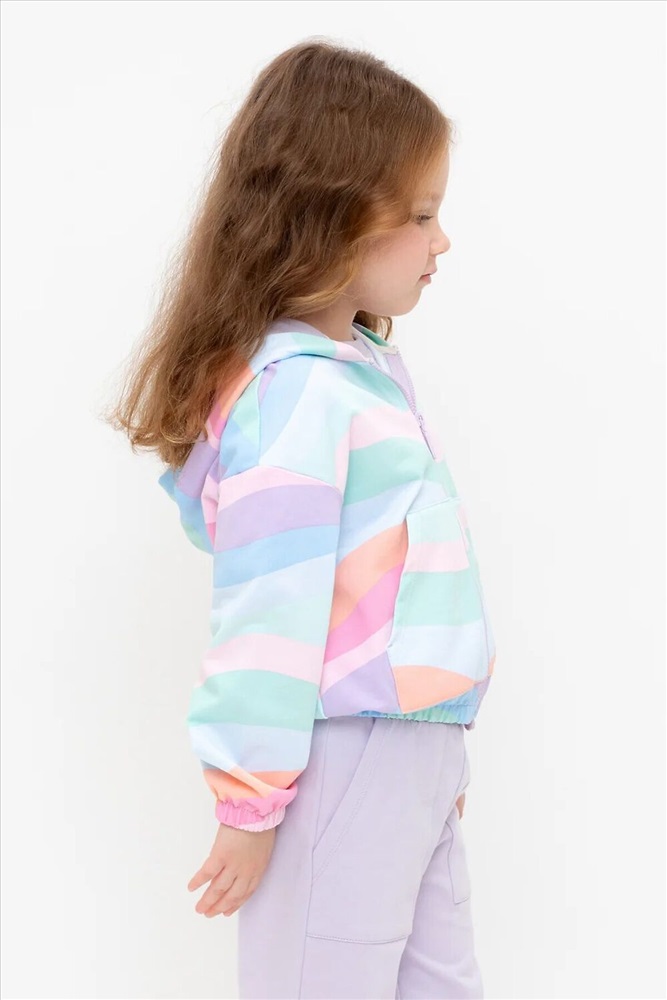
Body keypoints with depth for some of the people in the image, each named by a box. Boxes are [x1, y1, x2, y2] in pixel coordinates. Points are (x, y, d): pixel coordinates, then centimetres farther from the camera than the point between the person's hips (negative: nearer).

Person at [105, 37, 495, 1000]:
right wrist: (251, 803, -15)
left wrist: (440, 748, 18)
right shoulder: (296, 388, -20)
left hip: (420, 749, 9)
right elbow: (269, 609, -20)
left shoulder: (373, 365, 9)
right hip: (340, 764, -9)